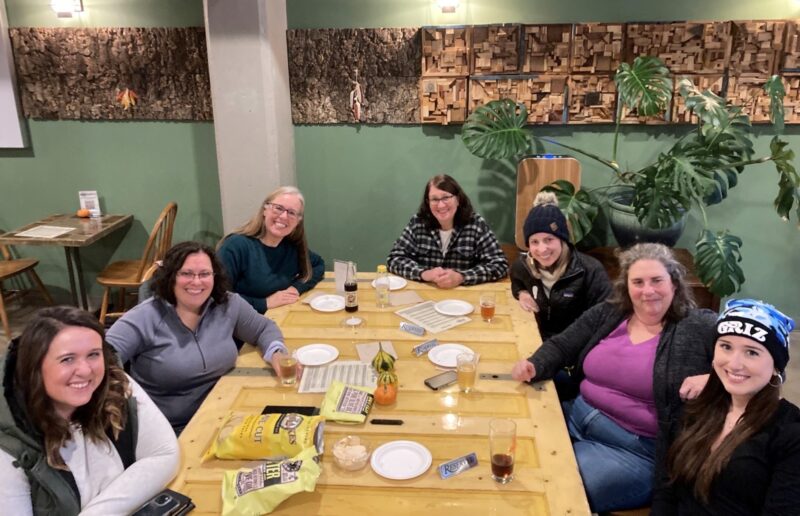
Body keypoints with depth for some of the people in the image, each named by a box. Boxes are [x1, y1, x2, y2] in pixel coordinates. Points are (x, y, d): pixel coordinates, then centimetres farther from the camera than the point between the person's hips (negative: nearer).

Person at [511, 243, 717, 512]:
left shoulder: (699, 327, -5)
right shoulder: (607, 313, 9)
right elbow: (561, 346, 12)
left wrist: (712, 377, -27)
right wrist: (534, 366, -9)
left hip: (637, 448, -5)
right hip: (576, 415, 5)